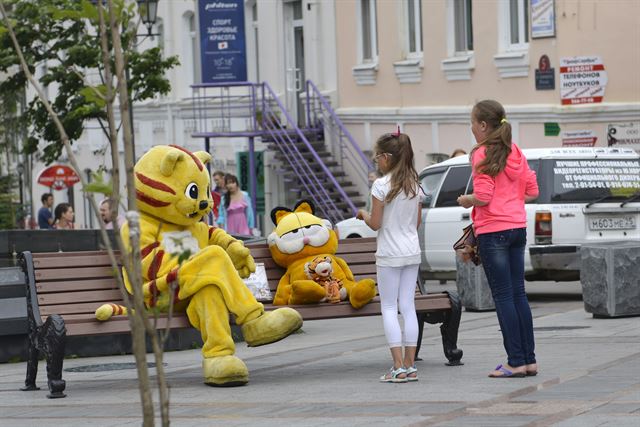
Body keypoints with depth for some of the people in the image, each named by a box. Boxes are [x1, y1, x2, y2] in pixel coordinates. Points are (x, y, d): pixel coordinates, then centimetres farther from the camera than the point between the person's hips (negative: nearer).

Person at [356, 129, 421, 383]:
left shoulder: (381, 185, -13)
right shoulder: (414, 185, 6)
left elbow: (375, 224, -11)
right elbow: (417, 222, 12)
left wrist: (363, 214, 8)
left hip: (389, 255, -6)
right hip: (412, 252, 6)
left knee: (389, 308, -1)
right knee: (408, 307, 7)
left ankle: (399, 368, -6)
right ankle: (410, 365, 6)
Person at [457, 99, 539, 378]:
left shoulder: (482, 154, -12)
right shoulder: (515, 152, 10)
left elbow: (483, 196, -19)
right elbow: (532, 191, 12)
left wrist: (465, 200, 0)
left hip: (493, 232, -7)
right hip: (518, 228, 7)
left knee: (503, 296, -3)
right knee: (518, 294, 11)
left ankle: (516, 362, -3)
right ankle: (529, 360, 13)